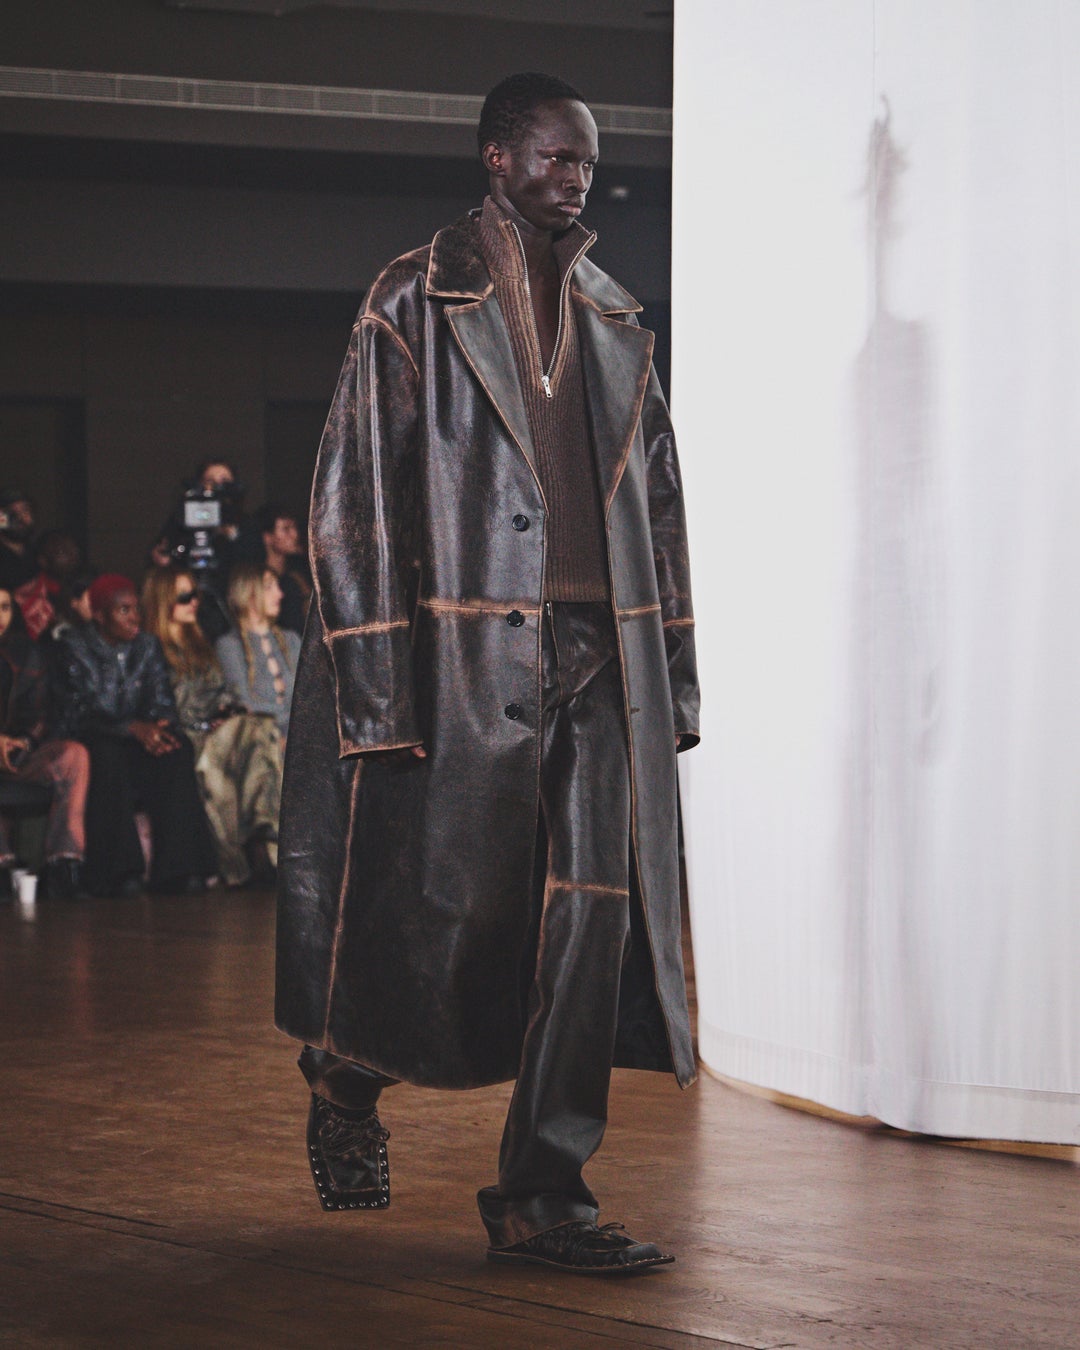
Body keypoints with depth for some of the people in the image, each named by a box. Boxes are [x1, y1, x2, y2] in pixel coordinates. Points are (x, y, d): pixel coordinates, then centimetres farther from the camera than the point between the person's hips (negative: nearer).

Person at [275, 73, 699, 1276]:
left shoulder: (614, 323, 15)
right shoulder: (416, 304, -1)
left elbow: (656, 505, 17)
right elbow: (357, 497, -6)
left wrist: (672, 675, 11)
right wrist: (379, 682, -13)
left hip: (598, 658, 5)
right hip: (468, 660, -5)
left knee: (590, 922, -2)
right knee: (449, 910, 0)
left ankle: (543, 1199, 3)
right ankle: (344, 1075, 31)